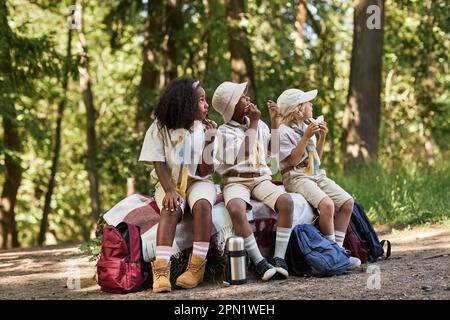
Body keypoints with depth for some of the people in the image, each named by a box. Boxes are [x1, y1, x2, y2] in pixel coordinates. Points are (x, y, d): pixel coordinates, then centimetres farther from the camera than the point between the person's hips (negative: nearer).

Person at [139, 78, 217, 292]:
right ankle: (161, 270, -44)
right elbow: (159, 164, -7)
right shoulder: (159, 129, -2)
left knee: (202, 205, -33)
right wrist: (169, 191, -23)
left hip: (197, 181, 1)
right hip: (170, 183, -1)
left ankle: (197, 267, -33)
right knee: (171, 210, -34)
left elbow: (206, 171, -1)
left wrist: (208, 143, -14)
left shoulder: (202, 129, 4)